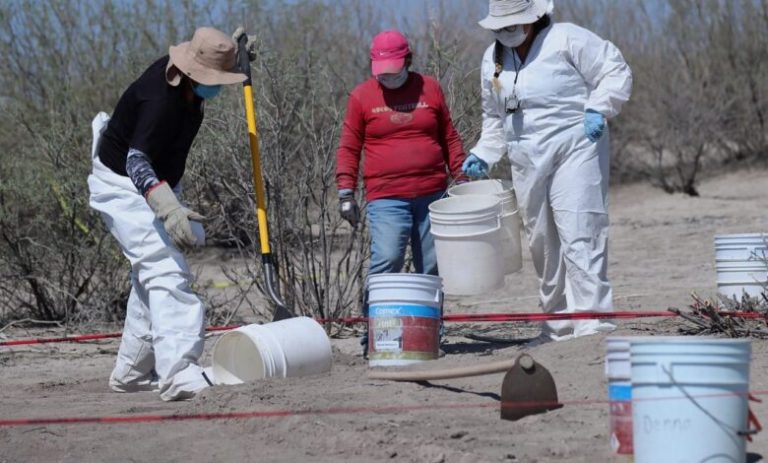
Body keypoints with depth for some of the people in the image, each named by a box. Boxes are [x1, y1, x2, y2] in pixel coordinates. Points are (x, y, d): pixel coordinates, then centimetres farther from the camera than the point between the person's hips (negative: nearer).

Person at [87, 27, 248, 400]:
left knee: (152, 274, 17)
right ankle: (178, 375, -36)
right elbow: (137, 161, -45)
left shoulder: (191, 82, -7)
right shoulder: (161, 97, -34)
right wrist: (168, 208, -58)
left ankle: (131, 372, 27)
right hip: (123, 187, -10)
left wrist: (236, 57, 6)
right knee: (165, 271, -24)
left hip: (156, 184, 10)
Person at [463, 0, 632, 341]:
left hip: (573, 152, -7)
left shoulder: (566, 40, -5)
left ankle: (591, 322, -18)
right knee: (542, 245, 9)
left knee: (578, 238, -15)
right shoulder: (493, 59, 15)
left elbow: (616, 72, -3)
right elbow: (495, 117, 27)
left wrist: (597, 109, -16)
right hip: (527, 163, 7)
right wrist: (483, 155, 15)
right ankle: (559, 327, 18)